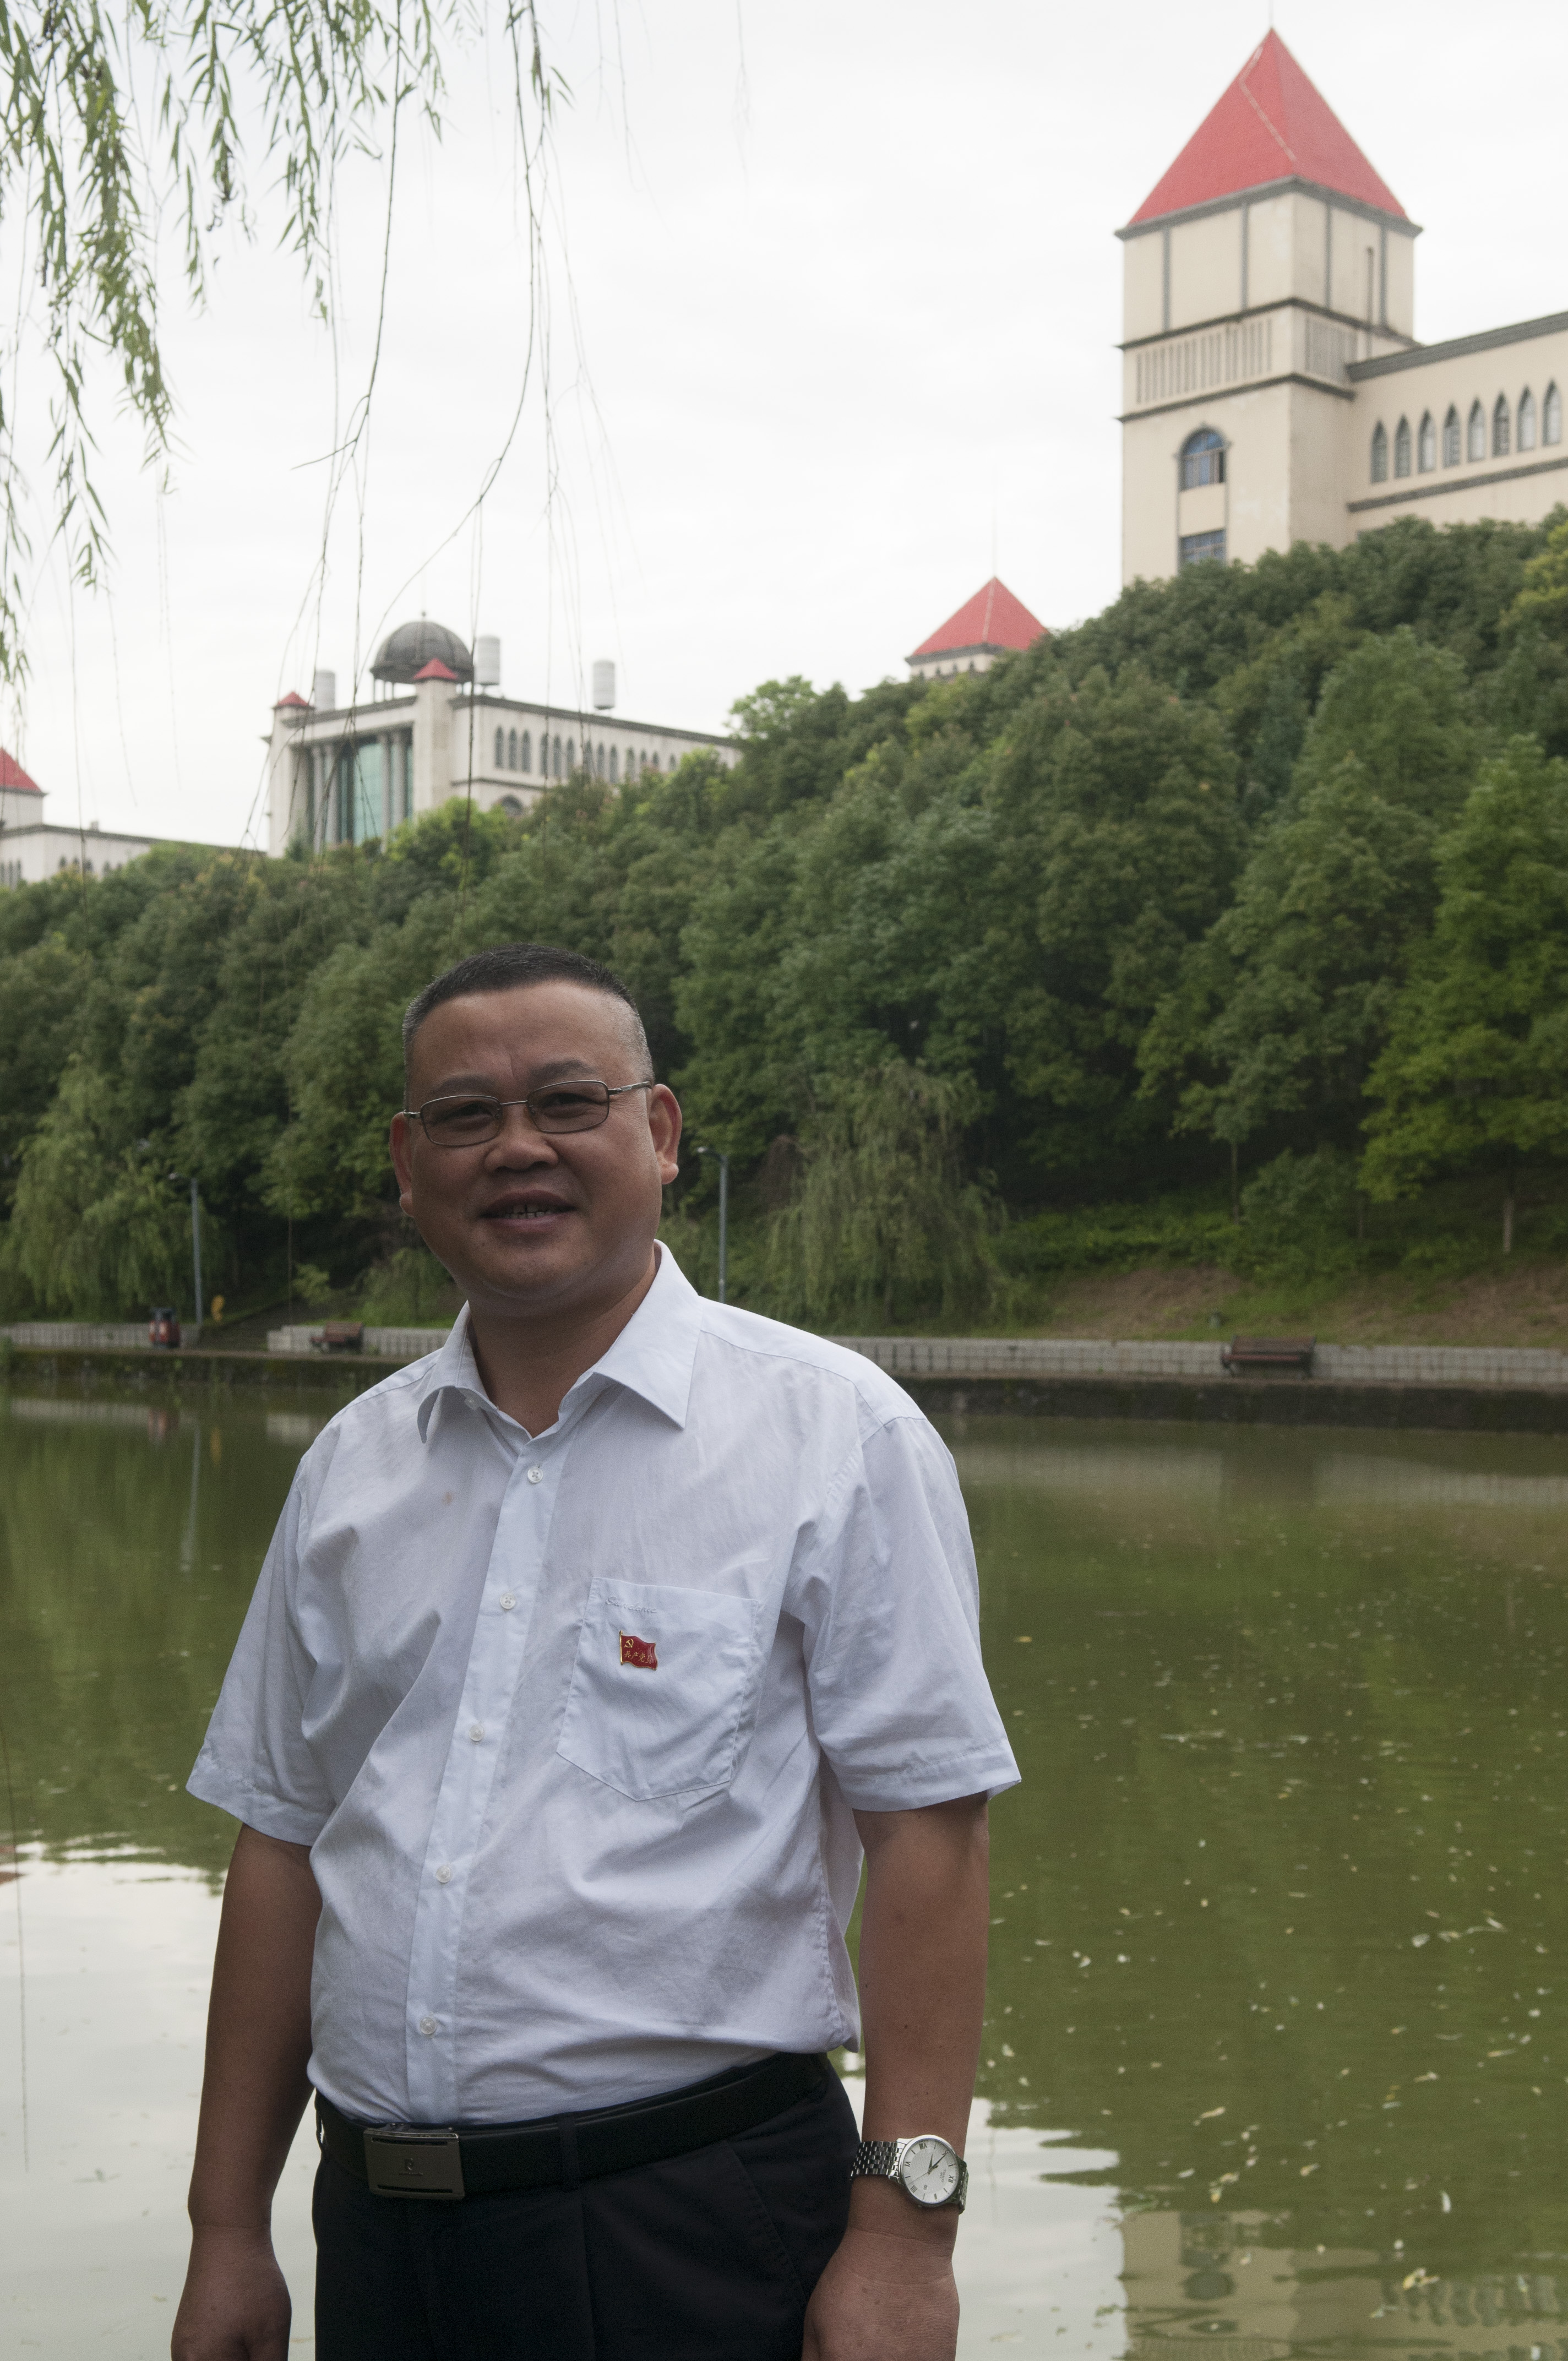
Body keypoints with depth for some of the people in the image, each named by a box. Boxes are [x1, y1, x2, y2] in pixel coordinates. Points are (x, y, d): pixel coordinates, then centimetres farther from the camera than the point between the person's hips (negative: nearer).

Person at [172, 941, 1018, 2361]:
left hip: (698, 2234, -4)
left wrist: (903, 2234, -15)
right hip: (378, 2233, 5)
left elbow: (924, 1830, -10)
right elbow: (283, 1844, 11)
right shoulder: (351, 1467, 8)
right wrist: (229, 2231, 9)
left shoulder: (836, 1432, -7)